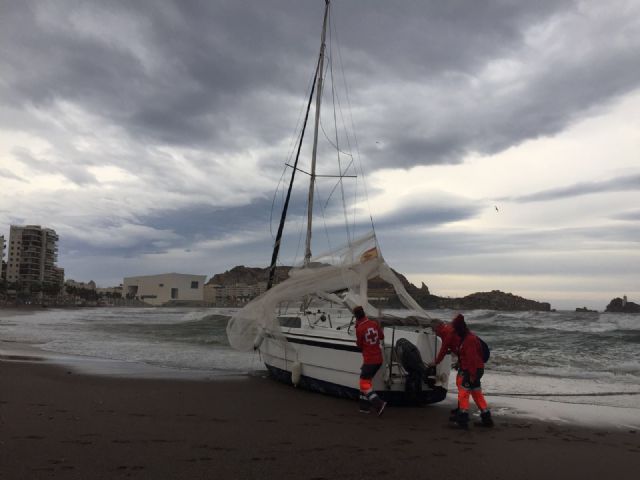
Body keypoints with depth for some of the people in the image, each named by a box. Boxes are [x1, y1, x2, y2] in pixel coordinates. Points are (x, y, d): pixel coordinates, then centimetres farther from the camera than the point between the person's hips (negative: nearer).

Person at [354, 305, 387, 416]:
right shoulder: (374, 324, 0)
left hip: (369, 360, -7)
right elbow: (382, 336, 14)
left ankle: (379, 404, -15)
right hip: (379, 359, 7)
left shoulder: (359, 329, -16)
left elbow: (359, 345, -3)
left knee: (364, 384, -1)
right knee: (367, 381, 18)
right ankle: (364, 406, 22)